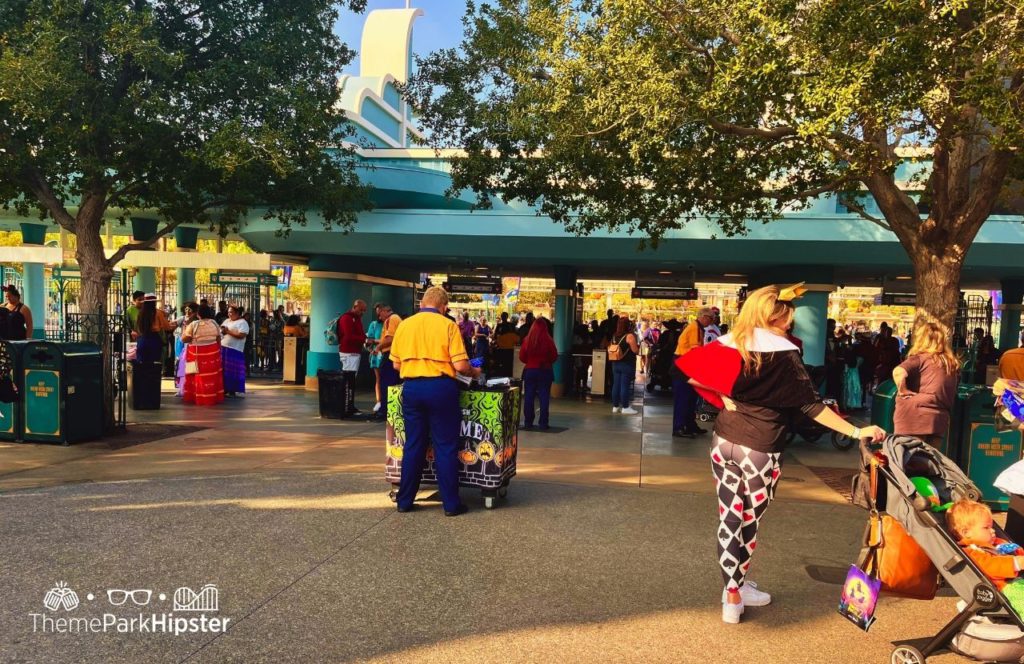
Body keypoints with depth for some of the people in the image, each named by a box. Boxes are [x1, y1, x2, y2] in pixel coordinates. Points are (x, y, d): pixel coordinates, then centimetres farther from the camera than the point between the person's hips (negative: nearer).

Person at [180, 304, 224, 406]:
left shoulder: (193, 325, -11)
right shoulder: (214, 323, 2)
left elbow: (184, 339, -9)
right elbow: (218, 339, 5)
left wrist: (185, 329, 7)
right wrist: (217, 351, 15)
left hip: (197, 354, -3)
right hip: (213, 353, 3)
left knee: (200, 376, 4)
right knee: (212, 375, 10)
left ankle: (198, 397, 10)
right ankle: (214, 397, 15)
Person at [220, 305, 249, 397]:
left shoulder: (242, 322, -6)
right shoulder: (226, 321, 19)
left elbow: (241, 335, -19)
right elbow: (220, 331, 20)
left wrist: (228, 331, -15)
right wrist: (221, 331, -4)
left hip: (234, 351, -8)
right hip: (223, 349, 8)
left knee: (233, 371, -5)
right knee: (223, 370, 9)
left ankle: (236, 391, 0)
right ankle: (226, 389, 17)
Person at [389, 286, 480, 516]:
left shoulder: (405, 324, 8)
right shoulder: (448, 325, -3)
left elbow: (396, 364, 11)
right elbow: (460, 365, -9)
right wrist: (474, 372, 11)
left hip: (411, 387, 4)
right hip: (440, 387, -4)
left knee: (413, 445, 12)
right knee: (445, 447, 4)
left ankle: (405, 500, 18)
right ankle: (451, 503, 9)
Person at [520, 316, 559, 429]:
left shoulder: (527, 340, -8)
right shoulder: (548, 340, -12)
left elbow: (521, 357, -2)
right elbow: (554, 356, -4)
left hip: (529, 371, 1)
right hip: (545, 371, -1)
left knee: (528, 397, 9)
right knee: (544, 397, 6)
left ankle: (528, 422, 11)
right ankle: (543, 423, 6)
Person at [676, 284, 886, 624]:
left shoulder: (727, 344, 0)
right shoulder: (785, 355, -12)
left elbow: (693, 375, -4)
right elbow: (812, 406, -12)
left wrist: (723, 398, 1)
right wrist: (856, 431, -6)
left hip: (723, 442, 4)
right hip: (760, 451, -4)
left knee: (729, 519, 12)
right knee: (748, 522, 13)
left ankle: (734, 587, 23)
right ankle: (734, 593, 25)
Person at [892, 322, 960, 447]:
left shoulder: (920, 358, -4)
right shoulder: (951, 362, 13)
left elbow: (898, 372, -22)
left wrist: (903, 392, -10)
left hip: (915, 416, -5)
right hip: (939, 418, 6)